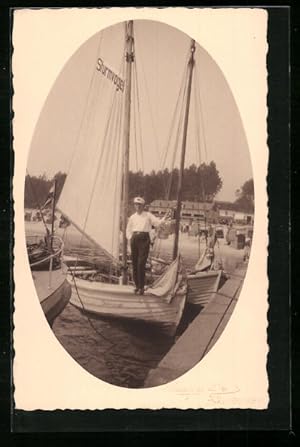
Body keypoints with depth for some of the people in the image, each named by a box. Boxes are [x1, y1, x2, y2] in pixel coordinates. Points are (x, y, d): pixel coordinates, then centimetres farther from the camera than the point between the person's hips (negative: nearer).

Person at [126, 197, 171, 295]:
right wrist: (130, 239, 7)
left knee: (141, 263, -12)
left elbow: (157, 223, 0)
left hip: (144, 239, -4)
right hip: (134, 239, 4)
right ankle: (137, 285, 13)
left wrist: (164, 218, -17)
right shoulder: (132, 217, 17)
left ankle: (141, 287, -9)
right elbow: (128, 230, 23)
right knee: (134, 263, 3)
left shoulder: (148, 215, 9)